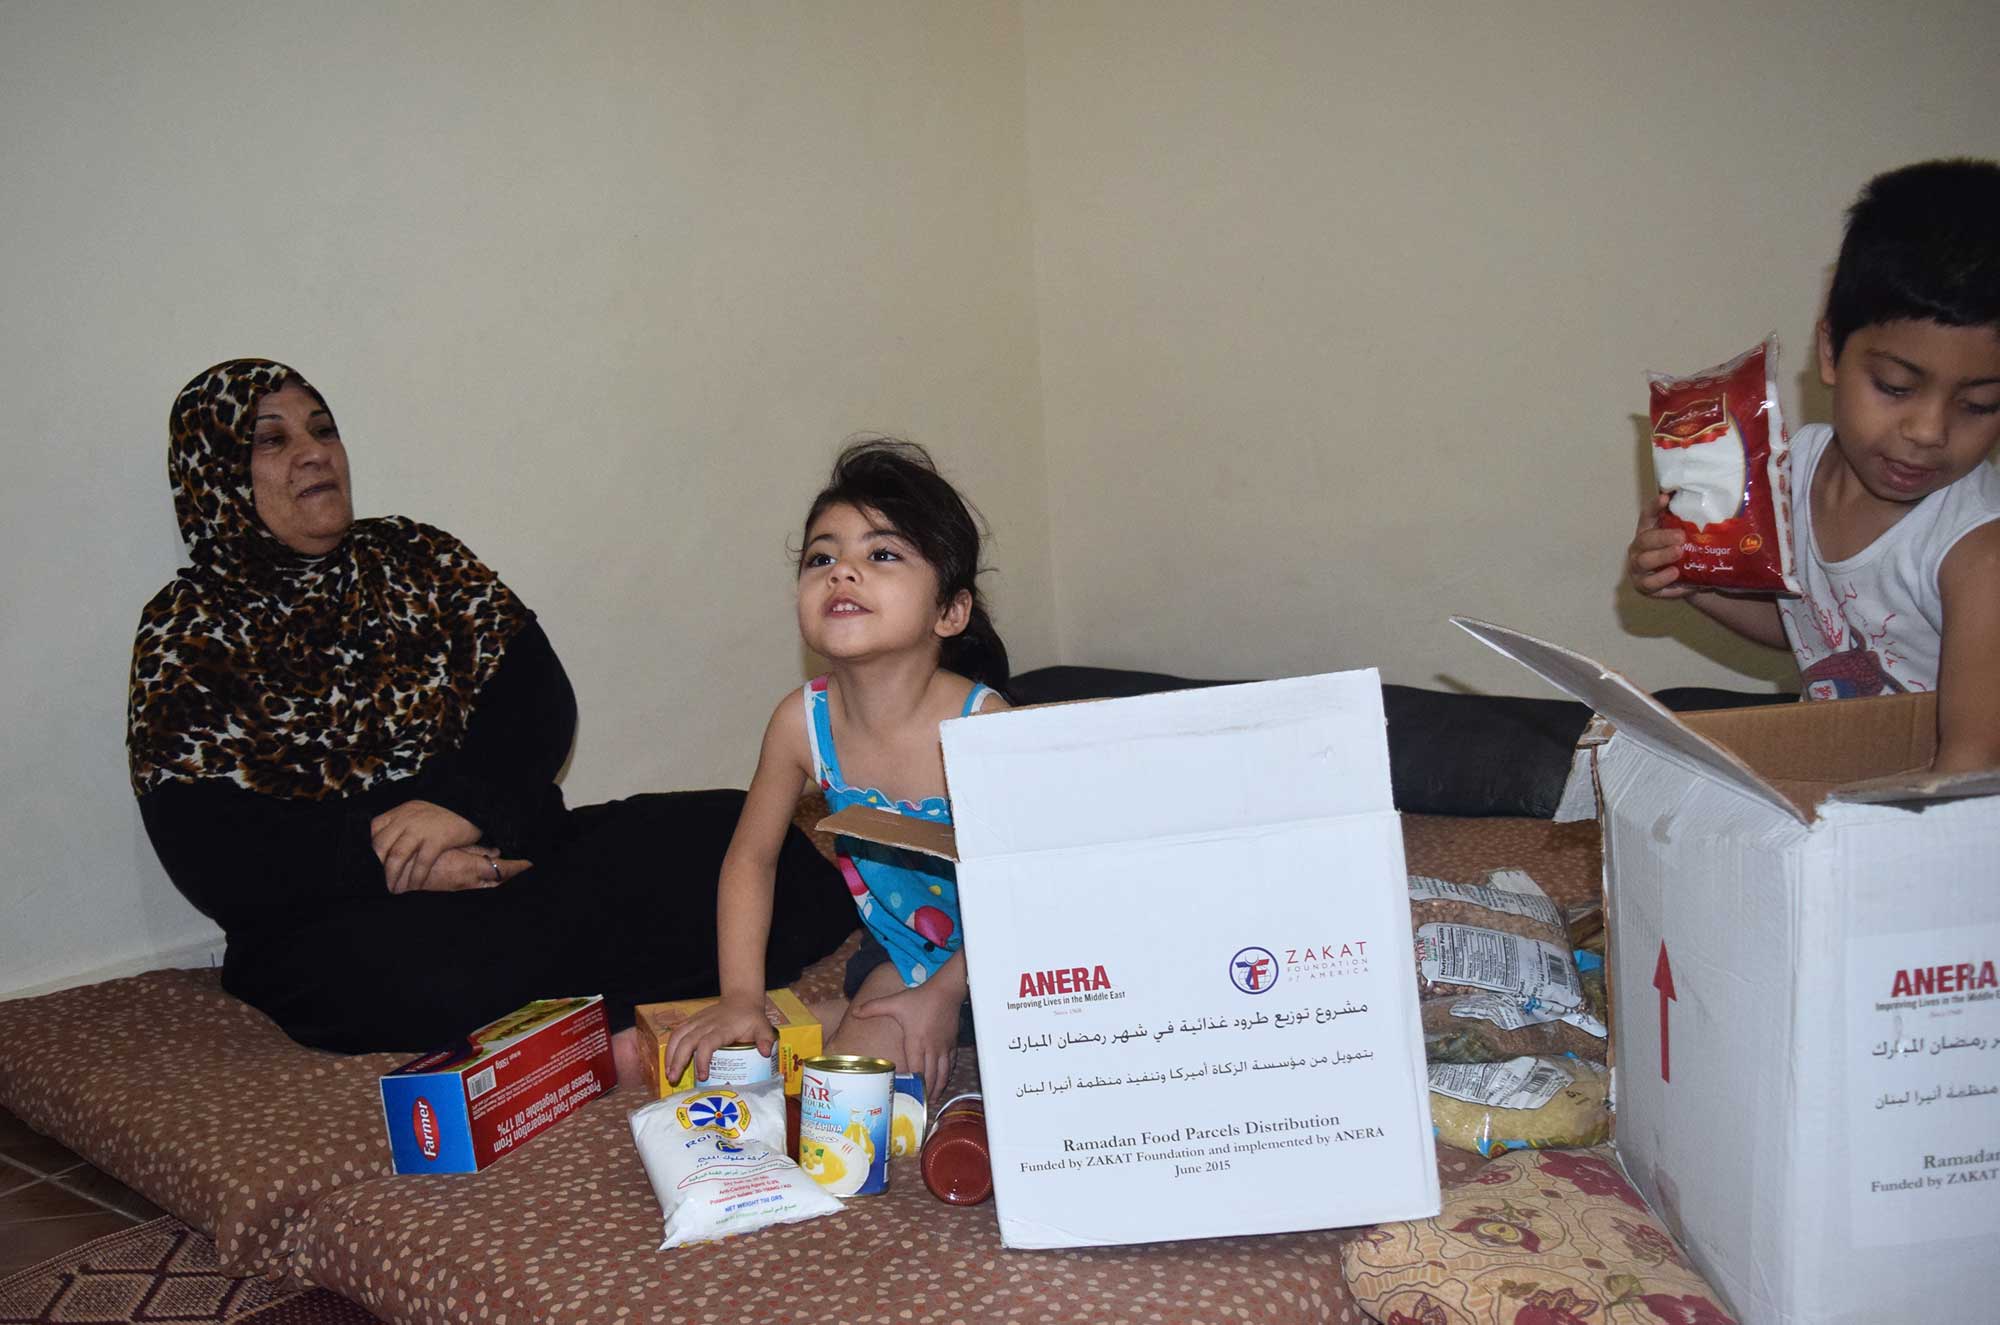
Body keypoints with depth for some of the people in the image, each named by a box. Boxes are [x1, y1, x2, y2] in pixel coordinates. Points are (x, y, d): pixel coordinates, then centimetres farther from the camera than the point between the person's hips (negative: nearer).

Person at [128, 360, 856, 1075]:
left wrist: (466, 803, -18)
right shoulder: (188, 637, 2)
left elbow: (541, 703, 2)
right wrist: (392, 864, -20)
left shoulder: (415, 558, 13)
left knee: (738, 836, -17)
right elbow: (214, 859, -8)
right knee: (437, 983, -39)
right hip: (334, 922, -4)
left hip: (498, 852, 4)